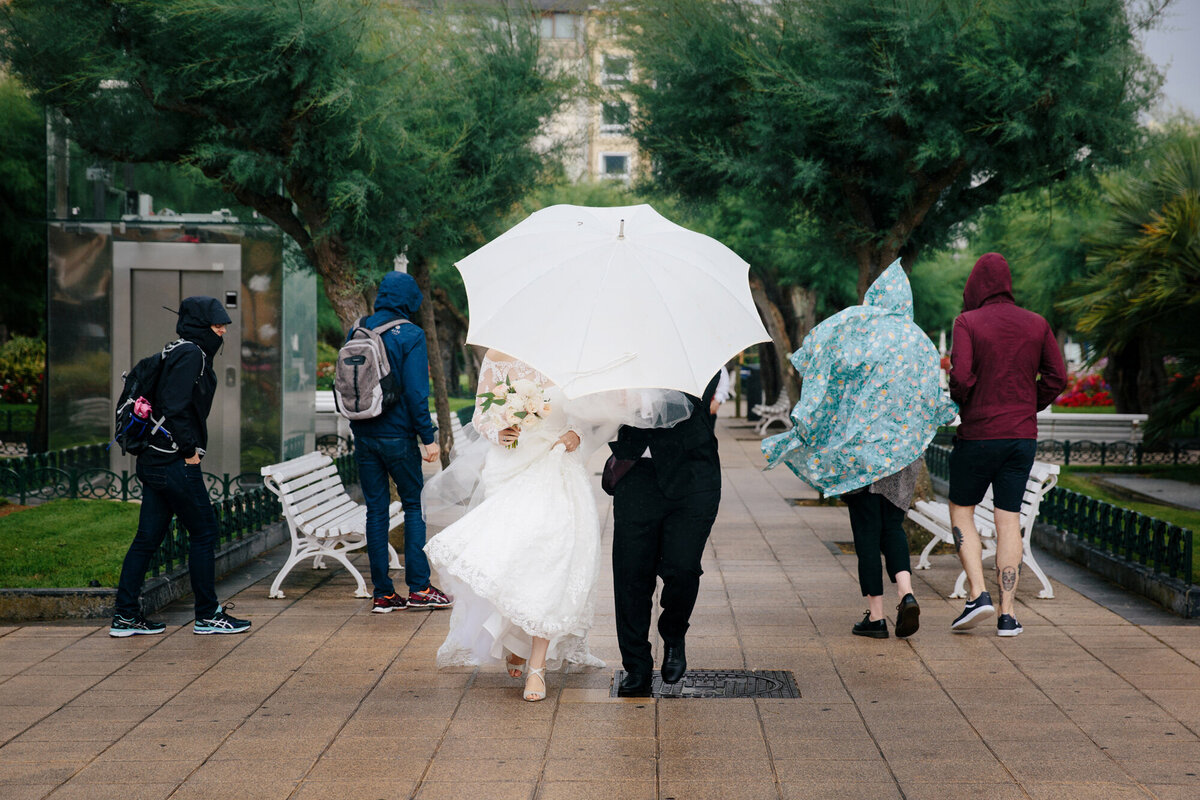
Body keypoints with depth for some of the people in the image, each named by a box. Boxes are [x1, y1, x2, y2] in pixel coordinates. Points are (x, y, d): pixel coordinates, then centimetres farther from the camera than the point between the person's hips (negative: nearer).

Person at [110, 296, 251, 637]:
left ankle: (125, 616, 12)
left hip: (154, 461, 10)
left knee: (148, 537, 10)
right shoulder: (191, 354, -13)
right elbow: (175, 407, -22)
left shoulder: (177, 353, 17)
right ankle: (208, 615, 8)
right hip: (175, 463, -10)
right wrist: (190, 450, -15)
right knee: (204, 532, 1)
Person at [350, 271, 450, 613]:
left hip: (363, 435, 5)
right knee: (413, 506, 7)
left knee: (376, 510, 8)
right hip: (398, 435, -5)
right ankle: (418, 588, 5)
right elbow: (416, 392, -15)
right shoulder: (410, 335, -10)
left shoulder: (357, 332, 5)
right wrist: (428, 437, -10)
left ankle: (383, 593, 8)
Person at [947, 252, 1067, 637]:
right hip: (1023, 435, 4)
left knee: (961, 510, 13)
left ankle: (978, 594, -3)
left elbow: (960, 376, -19)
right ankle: (1007, 613, 3)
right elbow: (1056, 377, 3)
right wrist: (1029, 407, 14)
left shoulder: (967, 323, -9)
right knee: (1009, 519, 7)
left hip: (978, 433, -4)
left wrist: (959, 402, 1)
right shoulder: (1036, 324, 5)